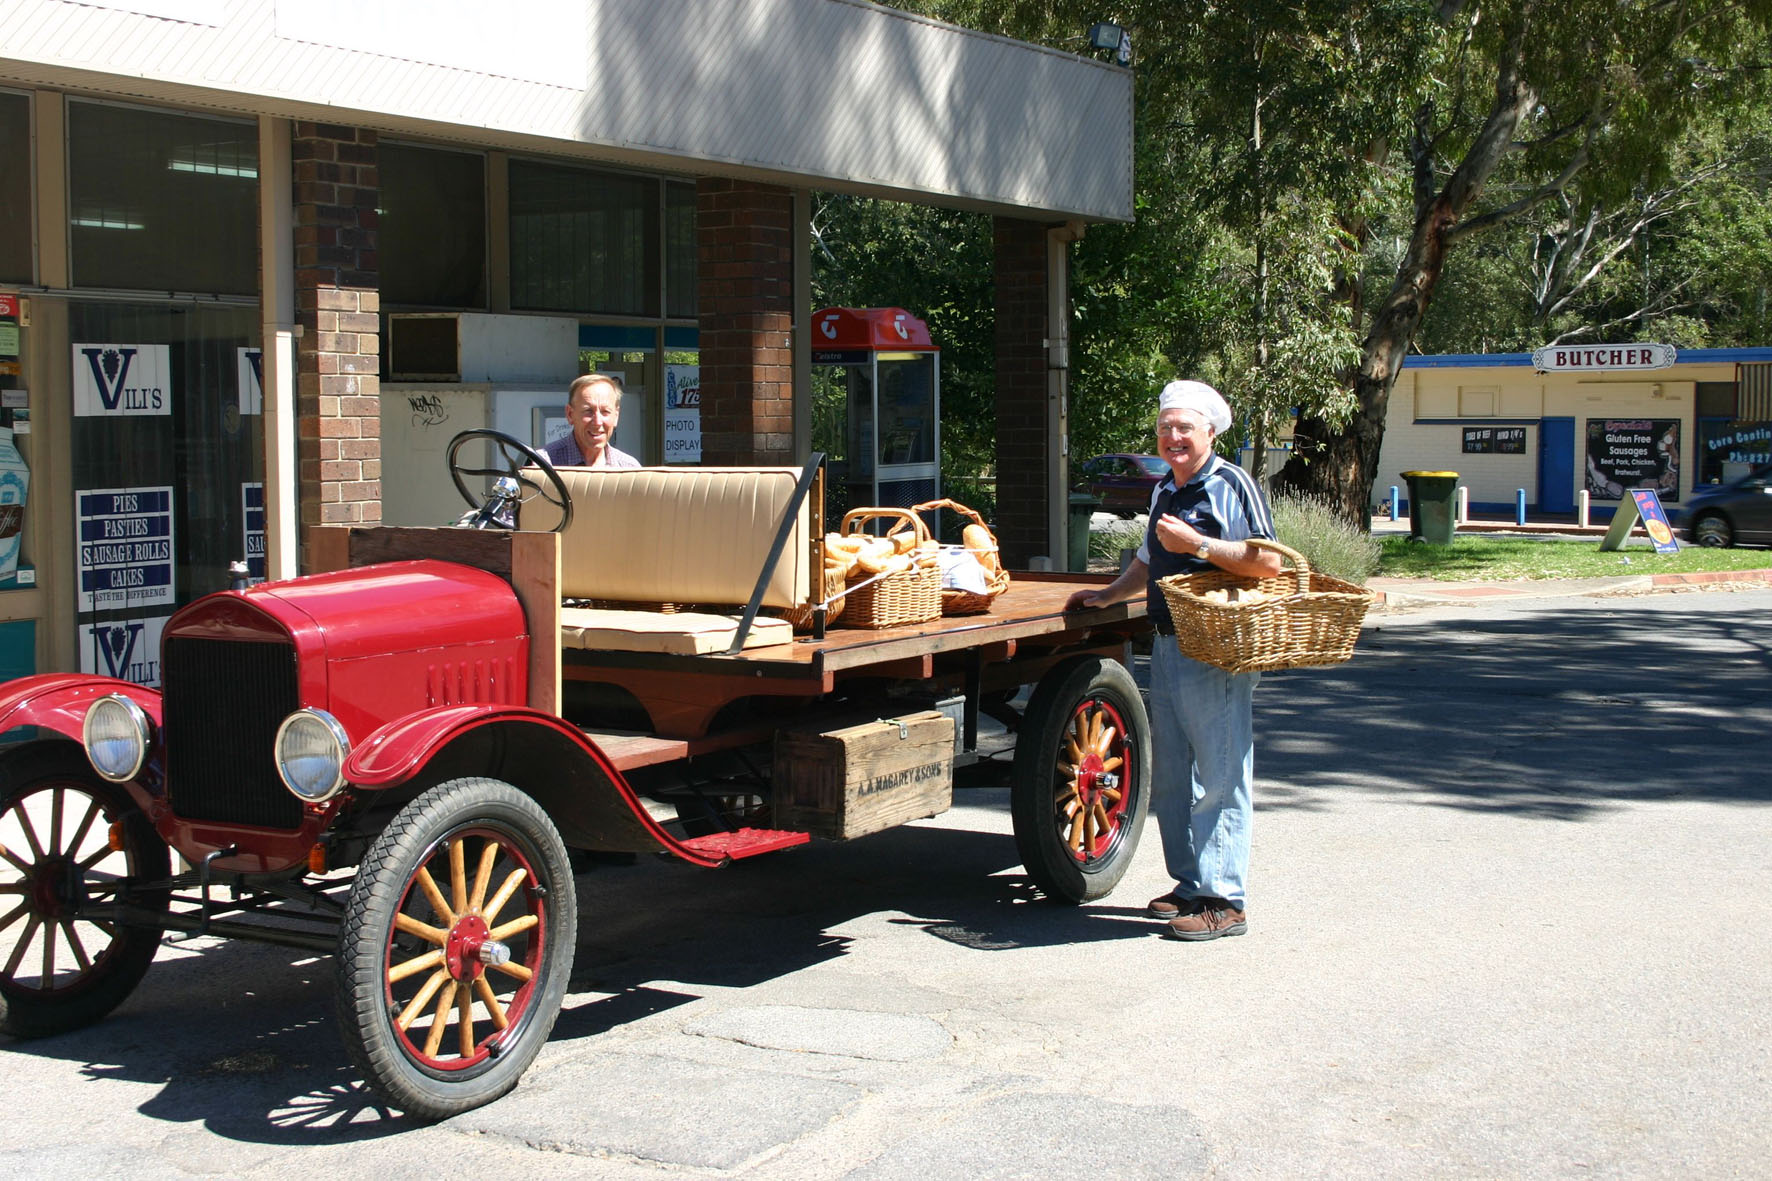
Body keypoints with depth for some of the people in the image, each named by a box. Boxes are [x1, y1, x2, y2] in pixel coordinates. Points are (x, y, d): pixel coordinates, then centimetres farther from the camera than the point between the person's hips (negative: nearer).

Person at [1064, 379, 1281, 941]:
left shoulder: (1230, 484, -8)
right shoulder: (1164, 492, 19)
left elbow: (1268, 562, -18)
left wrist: (1196, 541, -20)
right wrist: (1109, 594, 27)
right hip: (1167, 646, 9)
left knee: (1220, 777, -7)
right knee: (1169, 777, 12)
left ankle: (1223, 900, -3)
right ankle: (1190, 884, 22)